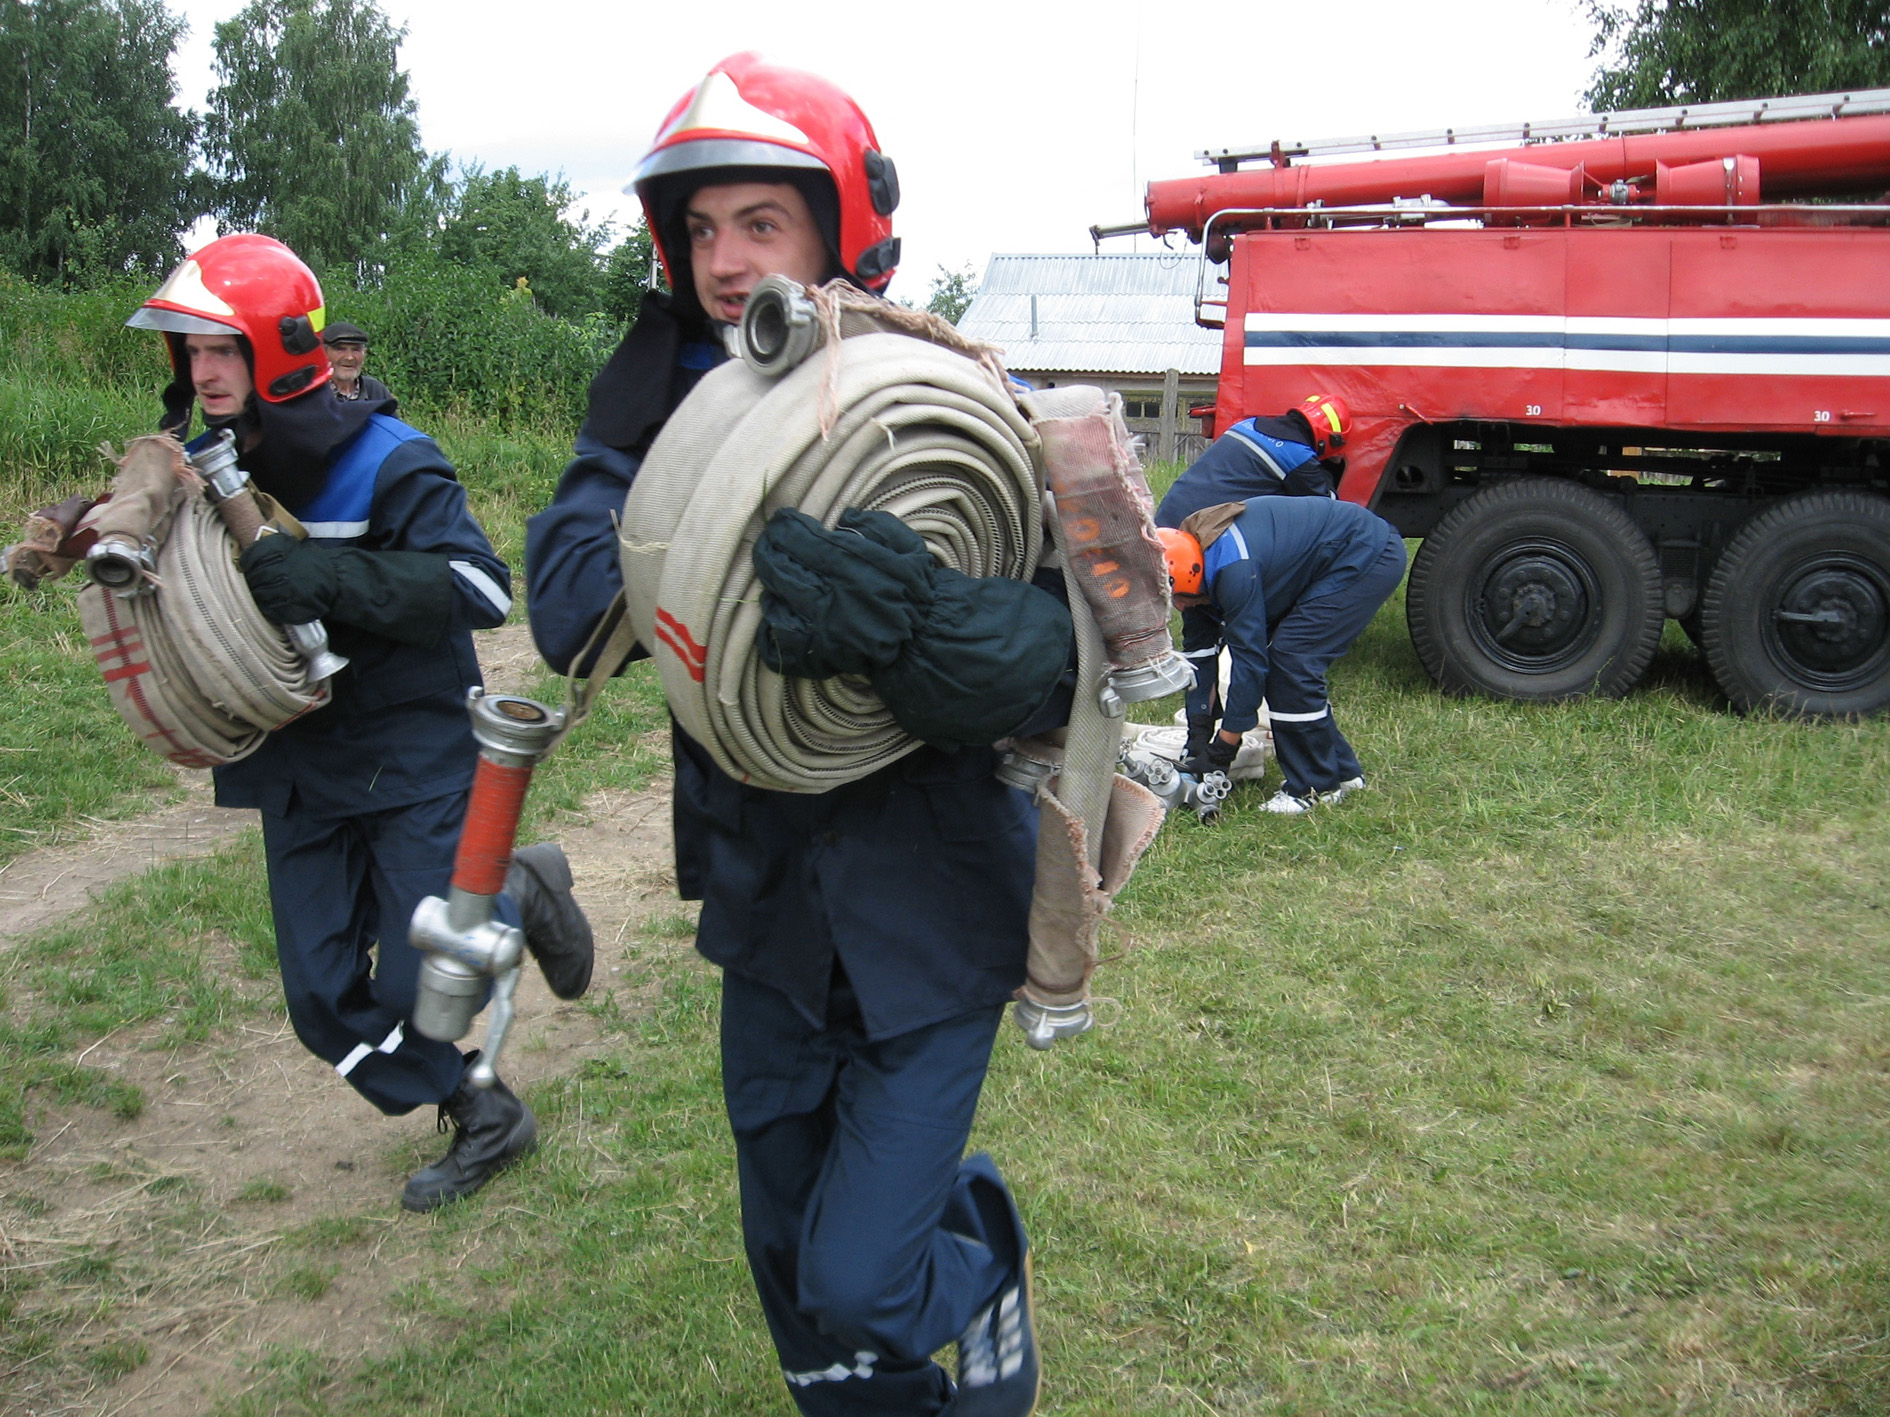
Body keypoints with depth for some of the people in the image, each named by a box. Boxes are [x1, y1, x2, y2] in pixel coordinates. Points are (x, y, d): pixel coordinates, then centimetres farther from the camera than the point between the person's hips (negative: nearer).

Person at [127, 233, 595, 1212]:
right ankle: (483, 1121, 27)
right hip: (298, 771, 6)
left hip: (413, 759, -6)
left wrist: (328, 577, -35)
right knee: (327, 1004, 7)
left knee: (419, 988, -6)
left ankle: (524, 893, 24)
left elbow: (482, 587, -27)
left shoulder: (385, 462, -17)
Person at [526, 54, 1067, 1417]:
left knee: (861, 1279, -2)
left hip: (928, 913, -4)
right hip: (767, 905, 5)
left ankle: (980, 1257, 32)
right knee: (789, 1254, 20)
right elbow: (566, 594, -14)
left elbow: (1066, 640, -27)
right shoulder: (673, 406, -2)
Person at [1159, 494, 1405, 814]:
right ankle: (1341, 769, 16)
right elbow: (1199, 651, 2)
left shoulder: (1233, 567, -31)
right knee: (1278, 661, 5)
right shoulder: (1197, 560, -2)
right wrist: (1197, 737, -1)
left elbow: (1249, 656, -26)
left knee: (1290, 659, -16)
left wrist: (1225, 744, -19)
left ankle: (1316, 787, -5)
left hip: (1370, 557, -10)